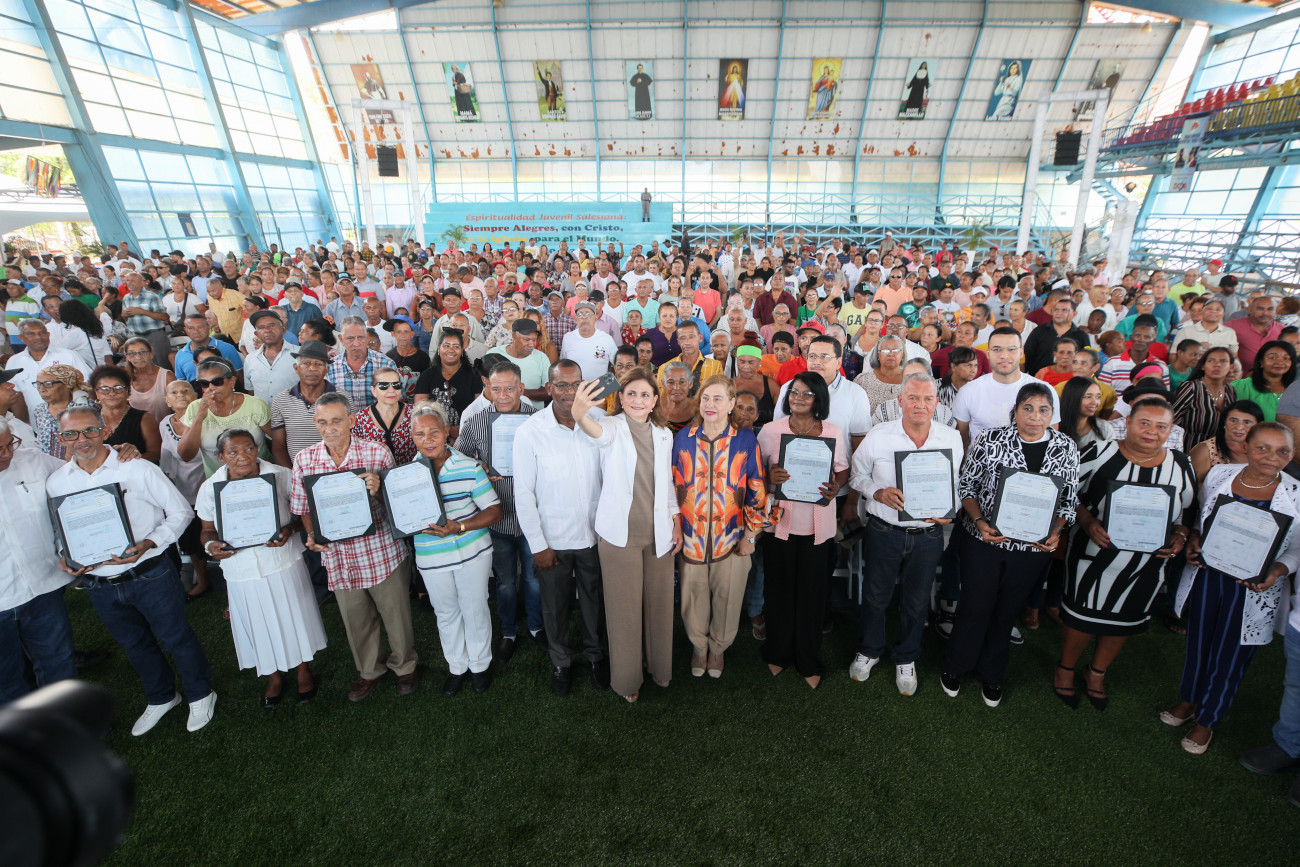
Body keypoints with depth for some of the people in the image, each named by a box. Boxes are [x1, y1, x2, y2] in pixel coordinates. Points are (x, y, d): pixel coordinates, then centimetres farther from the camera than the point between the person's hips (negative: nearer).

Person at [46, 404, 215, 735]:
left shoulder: (138, 469, -13)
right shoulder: (55, 482, 1)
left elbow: (180, 512, -8)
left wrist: (150, 543, -21)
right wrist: (64, 558, -6)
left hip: (151, 576, -4)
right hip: (100, 586, 5)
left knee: (177, 638, 10)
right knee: (135, 645, 23)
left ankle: (200, 696, 33)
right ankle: (161, 698, 46)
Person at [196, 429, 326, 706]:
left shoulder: (280, 476, -13)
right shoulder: (210, 489, -7)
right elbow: (208, 530, 6)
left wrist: (290, 529, -23)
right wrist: (210, 545, -15)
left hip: (284, 563, -1)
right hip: (242, 572, 2)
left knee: (295, 618, 14)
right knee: (260, 626, 18)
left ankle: (303, 670, 40)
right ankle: (274, 676, 44)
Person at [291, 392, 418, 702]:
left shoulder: (377, 453, -12)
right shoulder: (304, 460, -3)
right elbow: (303, 507, 9)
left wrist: (378, 491, -27)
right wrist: (312, 535, -8)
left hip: (382, 551, -3)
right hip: (338, 556, 3)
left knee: (396, 615, 13)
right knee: (356, 620, 21)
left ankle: (404, 666, 40)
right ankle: (370, 669, 47)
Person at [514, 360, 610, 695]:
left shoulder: (600, 420, -9)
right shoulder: (529, 432, -15)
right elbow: (523, 493, -10)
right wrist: (537, 544, -8)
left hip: (595, 533, 2)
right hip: (553, 539, -1)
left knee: (596, 599, 20)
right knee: (556, 605, 18)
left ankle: (597, 655, 47)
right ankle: (561, 662, 45)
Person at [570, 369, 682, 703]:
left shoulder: (664, 434, 6)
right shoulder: (613, 428, -8)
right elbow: (599, 431, -34)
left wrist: (677, 524, 11)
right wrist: (580, 415, -56)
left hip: (658, 533, 4)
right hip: (621, 534, -4)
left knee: (659, 603, 16)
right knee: (625, 608, 8)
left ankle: (658, 666, 40)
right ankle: (626, 678, 30)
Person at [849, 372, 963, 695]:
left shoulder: (952, 438, -4)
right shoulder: (878, 436, -10)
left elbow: (955, 484, 9)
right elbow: (857, 475, 2)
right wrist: (878, 492, -17)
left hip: (928, 535, 2)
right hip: (884, 531, -1)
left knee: (917, 601, 18)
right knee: (876, 595, 16)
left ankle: (906, 659, 43)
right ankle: (868, 650, 42)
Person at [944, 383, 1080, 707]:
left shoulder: (1066, 448, -1)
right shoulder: (990, 438, -10)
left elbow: (1069, 500, 6)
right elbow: (966, 485, -5)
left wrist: (1055, 532, -10)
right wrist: (980, 521, -18)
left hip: (1033, 547, 3)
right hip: (983, 540, -2)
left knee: (1007, 611, 17)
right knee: (975, 607, 8)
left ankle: (991, 674, 39)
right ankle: (955, 667, 33)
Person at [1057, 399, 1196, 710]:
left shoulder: (1181, 466, -3)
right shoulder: (1101, 454, -13)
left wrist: (1179, 538, -10)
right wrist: (1088, 522, -22)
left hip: (1146, 567, 4)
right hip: (1093, 558, -3)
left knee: (1123, 620, 18)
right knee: (1081, 614, 9)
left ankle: (1096, 676, 41)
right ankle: (1065, 671, 33)